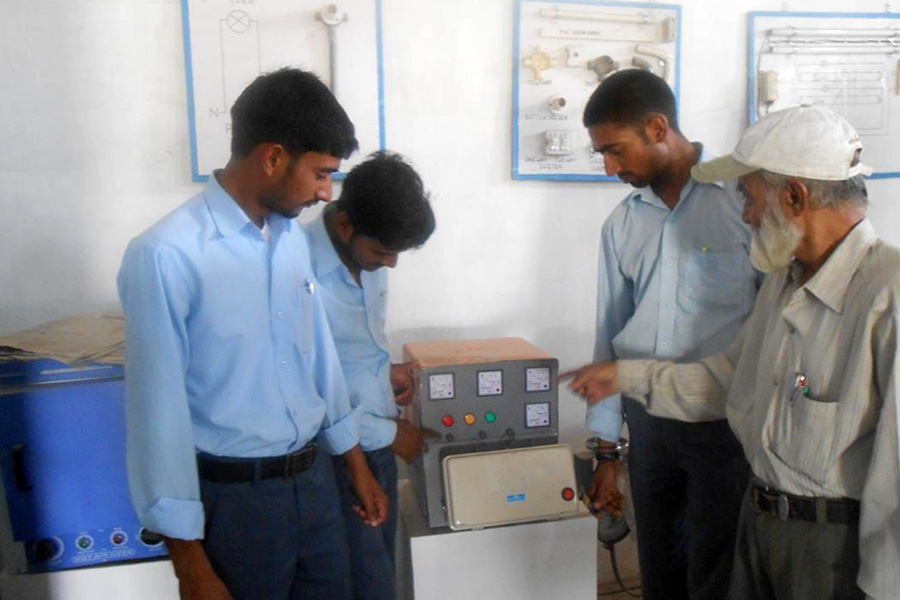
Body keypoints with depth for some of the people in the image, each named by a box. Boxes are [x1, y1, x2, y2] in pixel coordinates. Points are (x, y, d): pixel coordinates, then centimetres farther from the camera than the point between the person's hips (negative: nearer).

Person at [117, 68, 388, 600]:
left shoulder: (293, 237, 2)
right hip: (234, 496, -6)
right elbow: (160, 410, -17)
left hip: (315, 478, 7)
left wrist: (358, 466, 16)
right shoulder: (167, 255, -20)